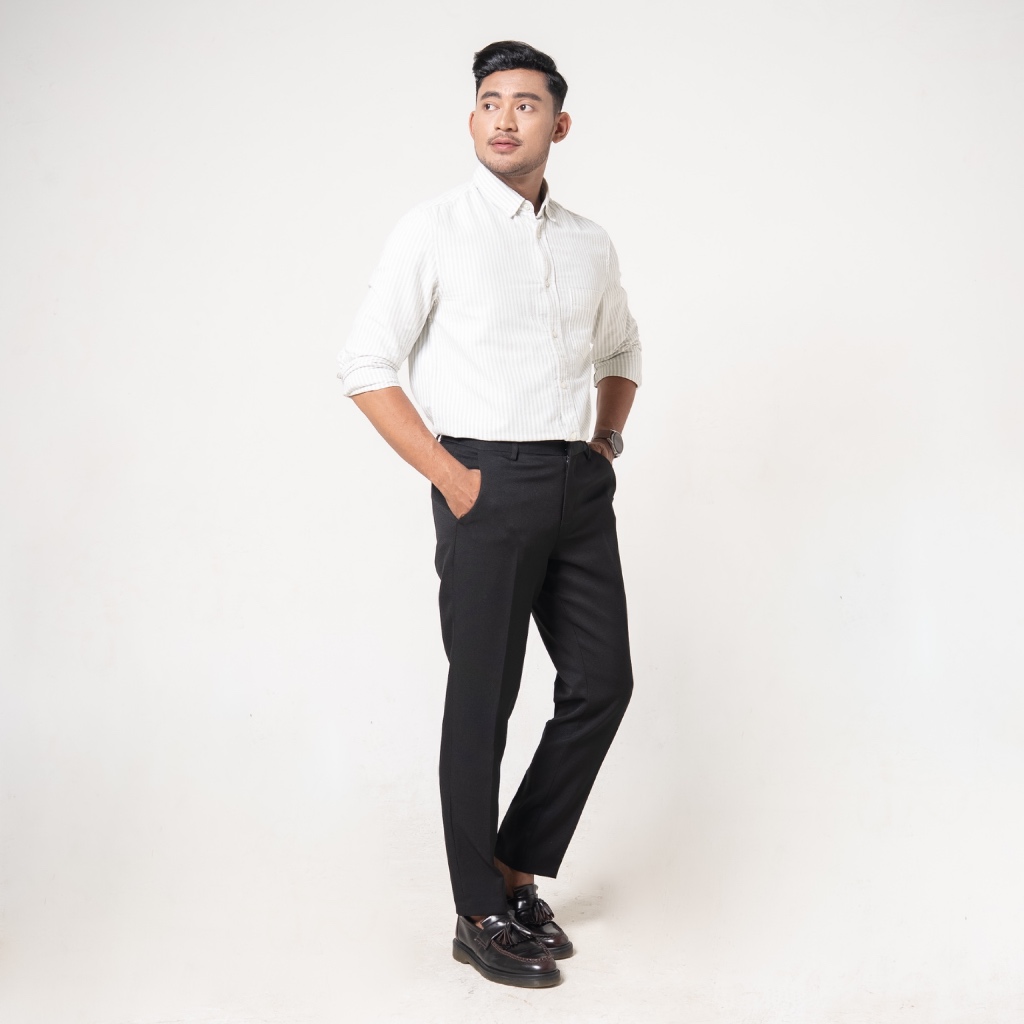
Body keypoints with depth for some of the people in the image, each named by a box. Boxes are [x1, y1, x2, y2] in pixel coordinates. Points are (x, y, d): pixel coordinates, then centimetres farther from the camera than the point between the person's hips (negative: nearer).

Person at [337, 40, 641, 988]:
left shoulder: (589, 243, 12)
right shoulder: (434, 230, -4)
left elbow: (621, 352, 28)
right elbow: (366, 366, -6)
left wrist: (607, 445, 13)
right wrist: (450, 476, -11)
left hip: (579, 485, 6)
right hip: (488, 484, -6)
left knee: (602, 681, 8)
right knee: (483, 699, 1)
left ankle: (516, 868, 25)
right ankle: (480, 916, 15)